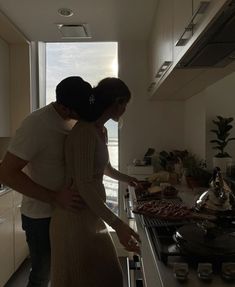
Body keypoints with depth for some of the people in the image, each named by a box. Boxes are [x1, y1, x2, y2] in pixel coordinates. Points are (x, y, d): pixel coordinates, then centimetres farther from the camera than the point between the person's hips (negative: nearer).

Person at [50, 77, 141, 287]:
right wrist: (117, 225, -26)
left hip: (92, 216, 9)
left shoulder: (101, 131, 10)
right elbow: (84, 185, -24)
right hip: (77, 219, -9)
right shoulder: (85, 131, -20)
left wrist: (128, 179, 39)